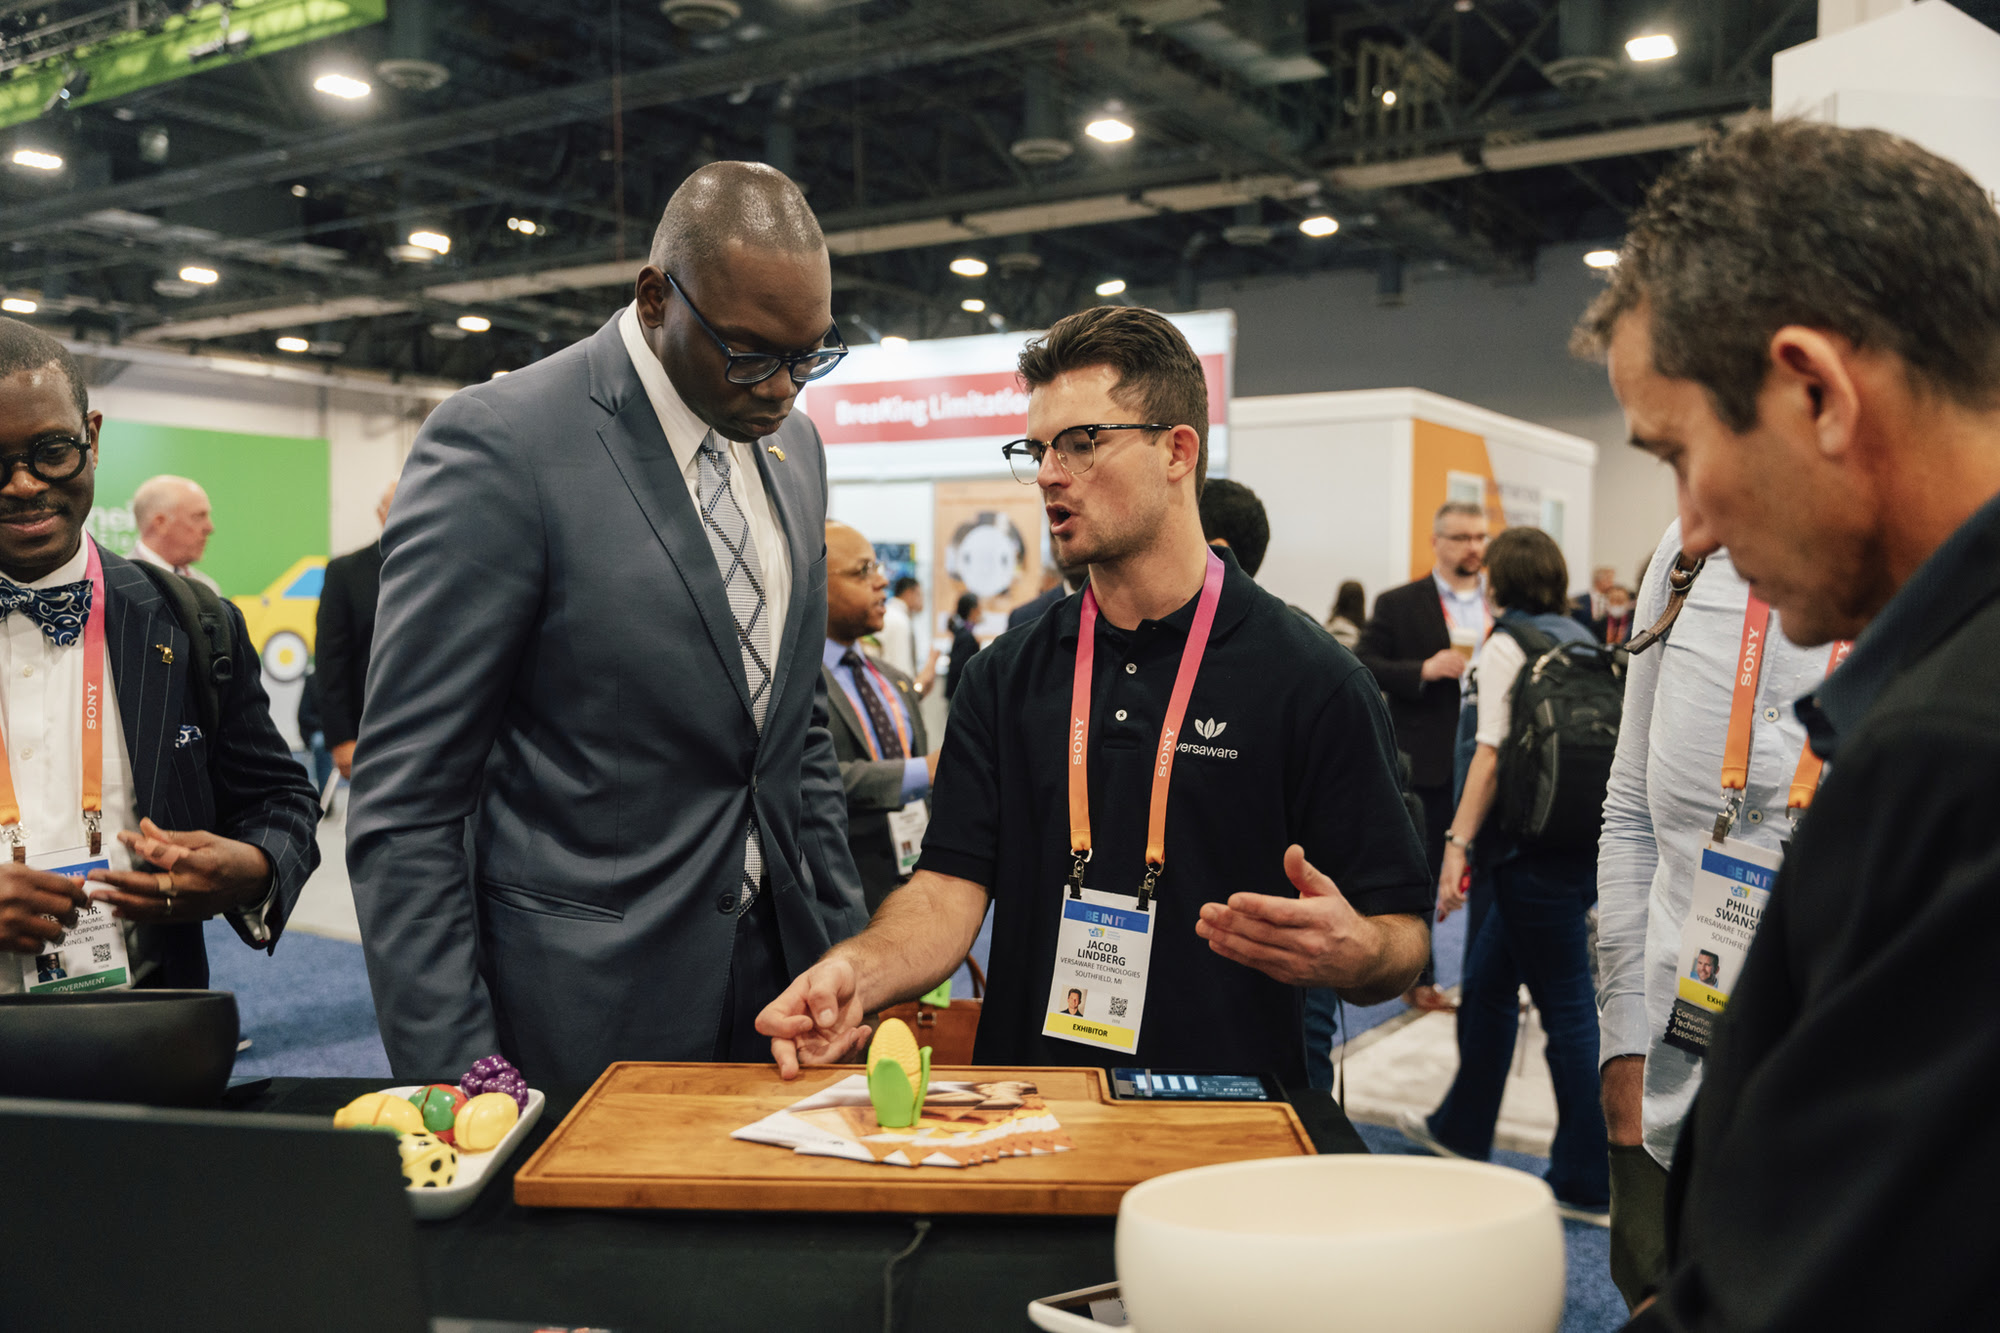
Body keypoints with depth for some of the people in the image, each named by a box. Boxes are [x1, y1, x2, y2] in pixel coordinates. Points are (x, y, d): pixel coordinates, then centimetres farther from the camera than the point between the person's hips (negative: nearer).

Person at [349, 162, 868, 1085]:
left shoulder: (794, 446, 7)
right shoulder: (496, 445, -15)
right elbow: (403, 807, -14)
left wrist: (848, 957, 10)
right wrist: (458, 1075, -16)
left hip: (779, 975, 6)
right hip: (586, 1012, -6)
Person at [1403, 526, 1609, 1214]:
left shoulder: (1507, 646, -8)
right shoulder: (1583, 640, 14)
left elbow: (1493, 755, -15)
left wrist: (1458, 842, -16)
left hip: (1536, 848, -8)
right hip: (1586, 842, 8)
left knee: (1568, 1008, -3)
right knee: (1485, 982, 20)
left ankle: (1588, 1179, 5)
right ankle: (1461, 1129, 33)